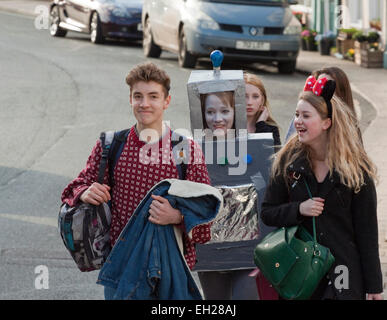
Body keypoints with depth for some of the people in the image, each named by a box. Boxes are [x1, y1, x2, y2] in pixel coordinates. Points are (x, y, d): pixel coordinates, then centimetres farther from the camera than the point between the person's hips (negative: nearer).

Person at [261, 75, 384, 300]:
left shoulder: (357, 168, -4)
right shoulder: (288, 160, 3)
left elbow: (367, 230, -2)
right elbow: (268, 213, 7)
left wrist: (374, 286, -2)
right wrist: (299, 210, -13)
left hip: (343, 270, -2)